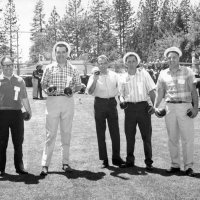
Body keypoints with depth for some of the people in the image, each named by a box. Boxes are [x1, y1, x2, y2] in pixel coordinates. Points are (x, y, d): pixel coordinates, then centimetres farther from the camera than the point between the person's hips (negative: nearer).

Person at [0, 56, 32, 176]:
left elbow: (24, 98, 17)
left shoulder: (20, 81, 12)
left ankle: (19, 166, 16)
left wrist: (29, 111, 13)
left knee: (18, 142, 6)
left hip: (17, 113, 2)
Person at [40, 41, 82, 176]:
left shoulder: (73, 69, 9)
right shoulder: (49, 68, 7)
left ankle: (65, 162, 16)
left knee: (66, 132, 6)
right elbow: (43, 84, 11)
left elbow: (79, 85, 12)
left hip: (68, 101, 1)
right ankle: (45, 165, -1)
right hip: (53, 101, -1)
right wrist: (47, 90, -10)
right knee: (50, 133, -4)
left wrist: (73, 90, -9)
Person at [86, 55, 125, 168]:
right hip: (100, 103, -2)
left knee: (115, 132, 3)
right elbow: (90, 92, -12)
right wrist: (95, 79, -21)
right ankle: (104, 160, 9)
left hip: (112, 103, 2)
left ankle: (116, 158, 14)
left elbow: (119, 89, 19)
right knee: (101, 133, 2)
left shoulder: (114, 75, 9)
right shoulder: (94, 76, 0)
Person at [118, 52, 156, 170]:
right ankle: (130, 161, 18)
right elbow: (121, 94, 16)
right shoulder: (124, 78, 9)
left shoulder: (144, 74, 3)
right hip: (129, 108, 3)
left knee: (146, 135, 0)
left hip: (143, 106, -2)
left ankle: (149, 162, 9)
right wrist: (122, 100, -6)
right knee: (129, 135, 6)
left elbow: (151, 91, 2)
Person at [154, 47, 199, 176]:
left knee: (187, 138, -3)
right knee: (172, 138, 7)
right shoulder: (163, 74, 10)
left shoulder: (187, 71, 4)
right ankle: (175, 165, 16)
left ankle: (188, 166, 5)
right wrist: (156, 107, -2)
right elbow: (160, 93, 11)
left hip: (185, 107, -3)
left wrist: (196, 106, -10)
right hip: (170, 107, 3)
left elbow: (193, 90, 1)